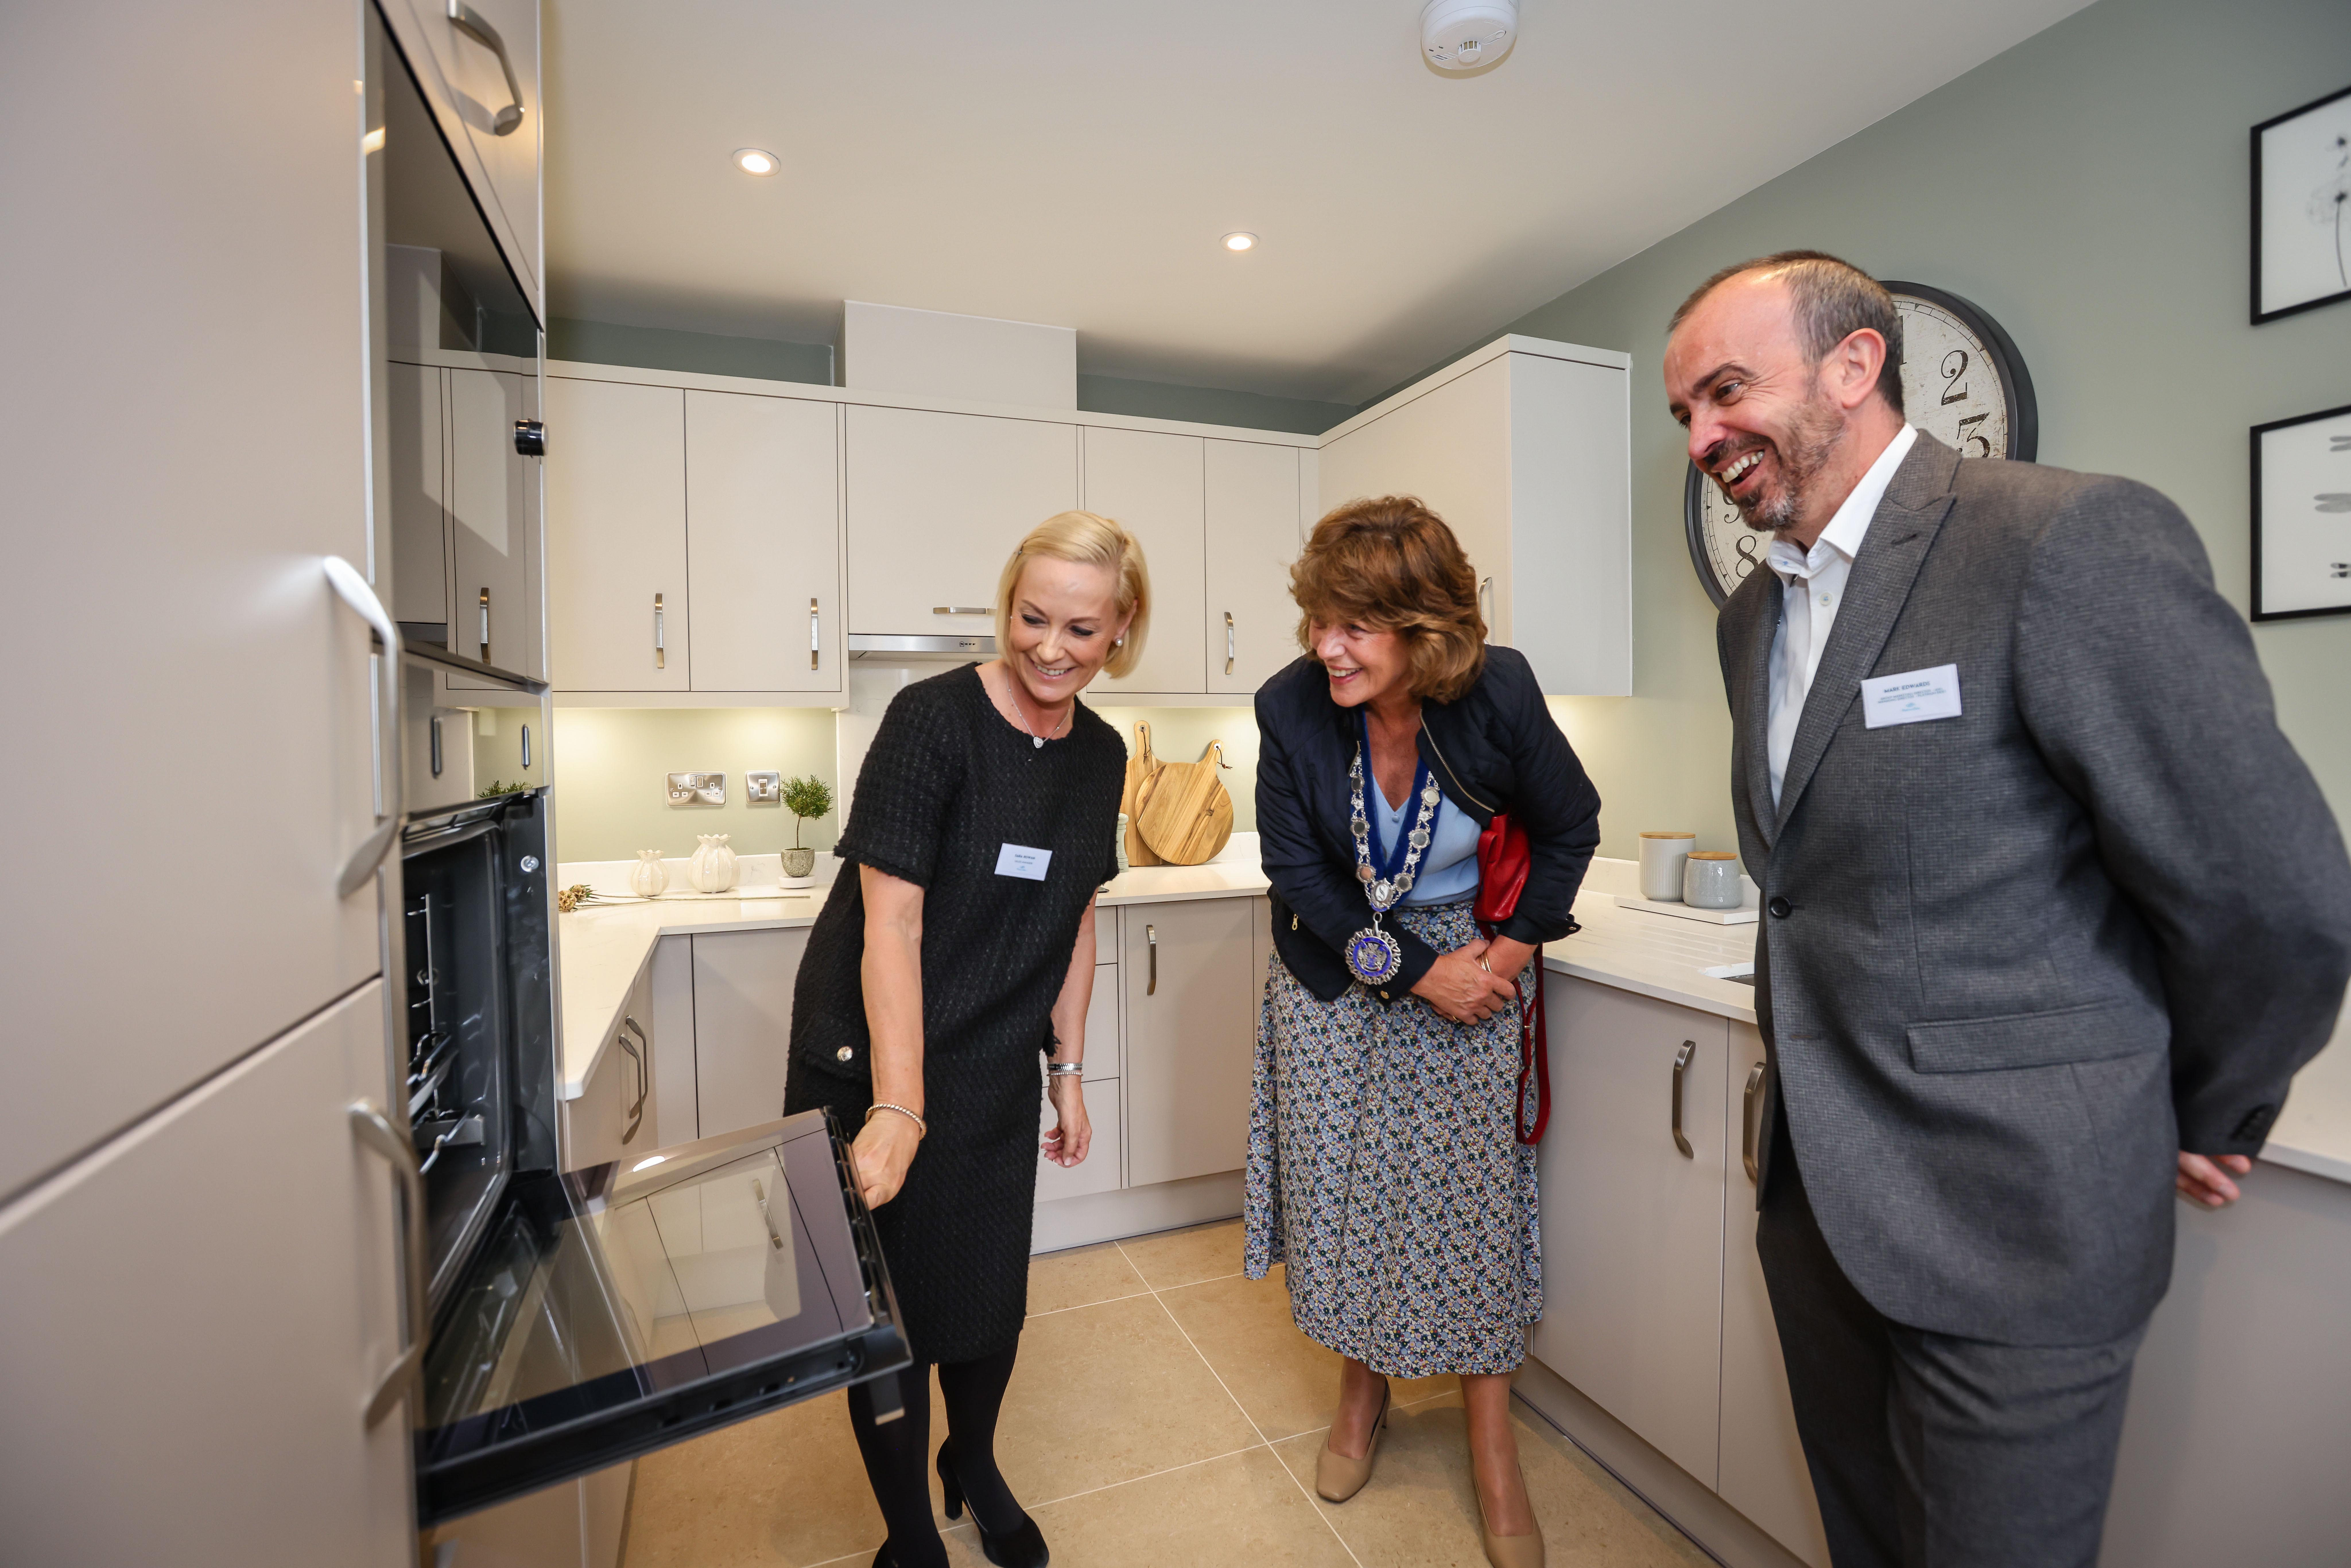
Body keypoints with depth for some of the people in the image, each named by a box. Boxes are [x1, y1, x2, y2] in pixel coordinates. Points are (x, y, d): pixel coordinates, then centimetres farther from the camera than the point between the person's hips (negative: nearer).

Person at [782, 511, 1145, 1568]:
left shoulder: (1101, 755, 0)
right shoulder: (933, 718, -18)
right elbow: (891, 924, -21)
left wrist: (1068, 1072, 8)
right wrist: (897, 1107, -25)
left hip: (996, 1072, 5)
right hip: (873, 1063, -4)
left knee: (991, 1302, 15)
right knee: (889, 1307, 9)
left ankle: (975, 1470, 47)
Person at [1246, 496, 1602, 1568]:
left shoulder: (1498, 694, -19)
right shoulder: (1290, 706, -18)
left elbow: (1569, 825, -2)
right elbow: (1296, 871, -12)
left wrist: (1516, 943, -10)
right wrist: (1417, 971, -16)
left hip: (1470, 963, -1)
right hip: (1334, 975, 1)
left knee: (1471, 1193, 2)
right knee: (1339, 1181, 8)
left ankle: (1494, 1453, 23)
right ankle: (1362, 1387, 35)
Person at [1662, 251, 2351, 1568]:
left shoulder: (2074, 538, -16)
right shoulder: (1753, 613, 8)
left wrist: (2203, 1130, -1)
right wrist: (1818, 1061, 16)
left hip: (2010, 1214, -6)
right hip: (1815, 1192, 7)